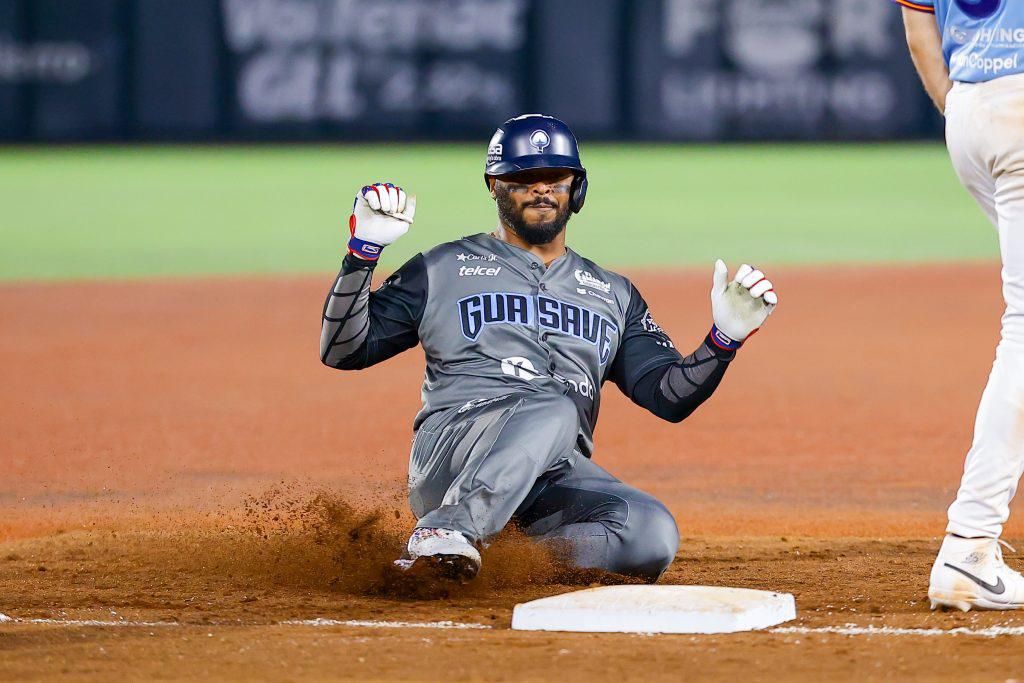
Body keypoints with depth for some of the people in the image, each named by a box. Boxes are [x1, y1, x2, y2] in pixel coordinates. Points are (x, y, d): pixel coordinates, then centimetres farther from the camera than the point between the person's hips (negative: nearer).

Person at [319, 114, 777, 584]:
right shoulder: (445, 268, 18)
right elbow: (343, 350, 10)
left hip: (559, 476, 3)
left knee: (653, 535, -28)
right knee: (553, 410, -37)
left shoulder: (613, 294, 27)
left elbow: (669, 396, 18)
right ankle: (445, 532, -45)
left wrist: (725, 338, 0)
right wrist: (364, 249, -3)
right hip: (452, 448, -3)